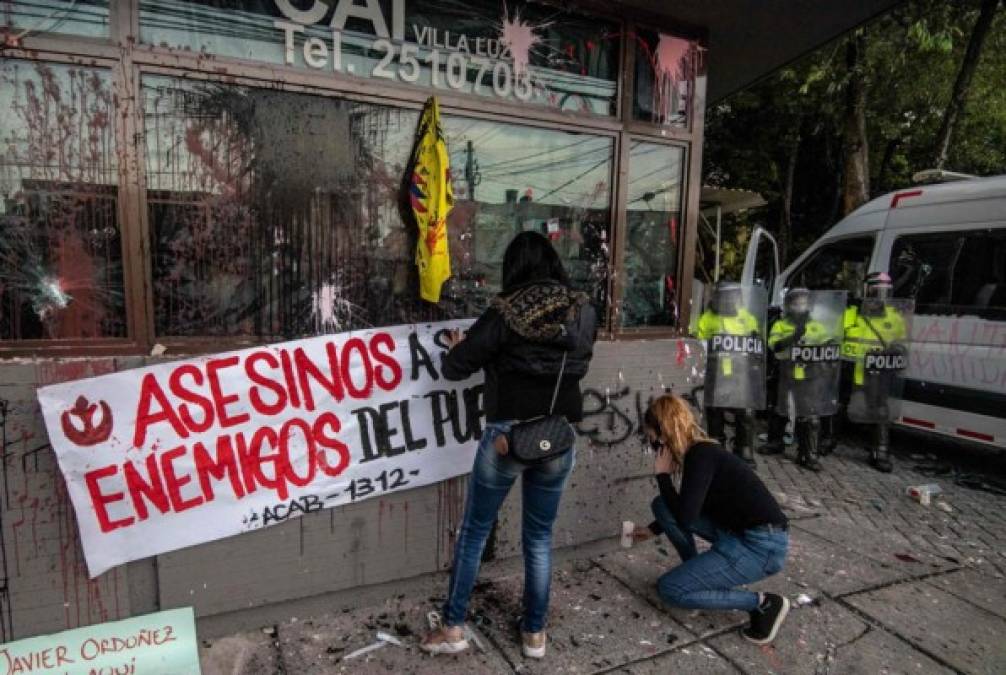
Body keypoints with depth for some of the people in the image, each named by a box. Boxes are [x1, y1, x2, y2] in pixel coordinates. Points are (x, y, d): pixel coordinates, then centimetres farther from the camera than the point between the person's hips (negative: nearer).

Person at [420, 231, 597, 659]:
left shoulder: (504, 313, -11)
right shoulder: (584, 313, 0)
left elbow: (454, 368, -7)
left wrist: (456, 350, 15)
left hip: (507, 436, -3)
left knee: (474, 531, 15)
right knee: (540, 537, 18)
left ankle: (453, 629, 24)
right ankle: (534, 633, 30)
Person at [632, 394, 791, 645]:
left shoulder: (700, 456, -20)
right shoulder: (700, 451, 7)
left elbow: (685, 519, -21)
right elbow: (686, 510, 23)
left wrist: (663, 475, -11)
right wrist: (652, 529, 29)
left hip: (762, 546, -9)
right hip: (737, 531, 9)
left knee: (669, 589, -8)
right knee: (662, 504, 4)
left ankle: (762, 603, -2)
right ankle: (696, 573, 16)